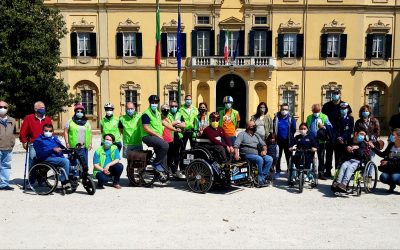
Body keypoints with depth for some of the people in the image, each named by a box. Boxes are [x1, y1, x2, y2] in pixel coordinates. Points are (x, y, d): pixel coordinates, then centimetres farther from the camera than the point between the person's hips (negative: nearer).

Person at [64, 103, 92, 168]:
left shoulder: (87, 122, 14)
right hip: (73, 147, -3)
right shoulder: (70, 121, 4)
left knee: (85, 162, 6)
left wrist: (90, 143, 7)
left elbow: (90, 133, 15)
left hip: (84, 147, 3)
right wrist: (67, 142, -5)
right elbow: (65, 132, 3)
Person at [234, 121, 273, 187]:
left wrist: (264, 150, 1)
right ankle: (261, 180, -20)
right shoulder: (242, 134, 4)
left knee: (269, 159, -18)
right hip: (247, 154, -6)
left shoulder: (256, 136, 24)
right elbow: (236, 145, -8)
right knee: (260, 159, -32)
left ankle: (261, 178, -19)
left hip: (257, 154, 6)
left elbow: (263, 144, 23)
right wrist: (236, 154, -24)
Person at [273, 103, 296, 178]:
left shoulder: (291, 119, -2)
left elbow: (293, 130, -1)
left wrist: (291, 138, -8)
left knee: (288, 156, 6)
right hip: (278, 140, 2)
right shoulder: (276, 117, 2)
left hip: (287, 141, -1)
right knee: (277, 156, 7)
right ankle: (278, 171, 17)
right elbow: (273, 128, 4)